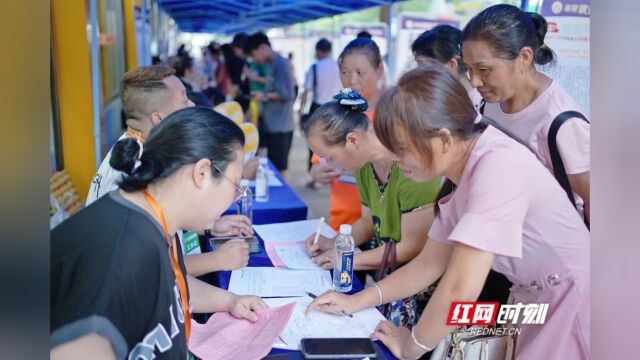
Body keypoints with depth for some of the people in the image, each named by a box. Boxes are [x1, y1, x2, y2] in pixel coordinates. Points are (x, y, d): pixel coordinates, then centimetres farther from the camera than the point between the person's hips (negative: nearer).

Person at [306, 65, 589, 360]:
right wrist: (357, 301, 3)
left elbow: (460, 289, -31)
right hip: (538, 306, 7)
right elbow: (428, 264, 10)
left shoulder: (499, 164, -26)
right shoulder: (461, 176, 1)